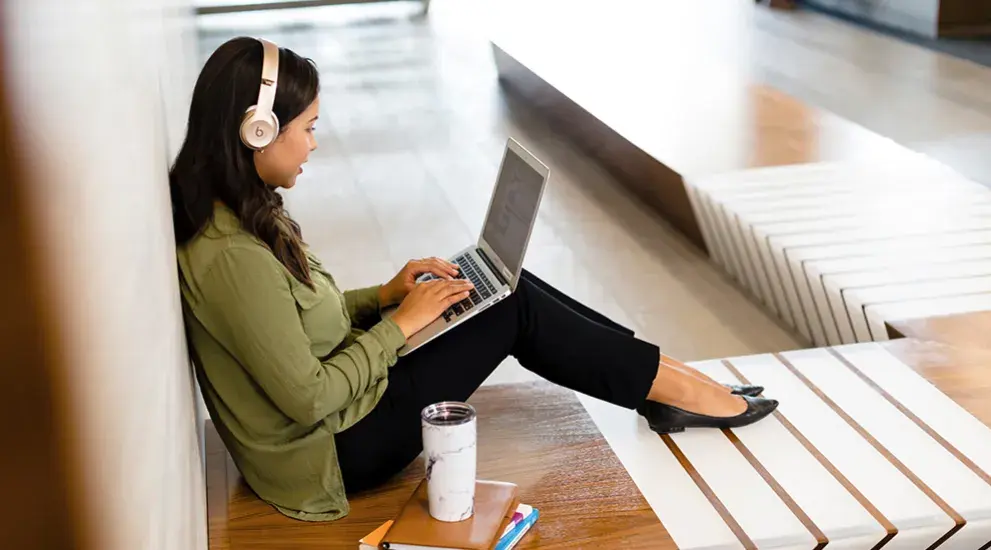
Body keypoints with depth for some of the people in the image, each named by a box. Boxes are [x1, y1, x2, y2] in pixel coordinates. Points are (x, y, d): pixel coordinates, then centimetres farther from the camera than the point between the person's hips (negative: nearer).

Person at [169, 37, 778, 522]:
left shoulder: (238, 215, 0)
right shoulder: (233, 257, -30)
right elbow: (307, 398, -26)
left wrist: (385, 295, 1)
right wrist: (400, 323, -16)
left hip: (339, 401, 9)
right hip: (335, 451, -9)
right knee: (511, 308, -6)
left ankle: (659, 373, 14)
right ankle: (669, 387, 12)